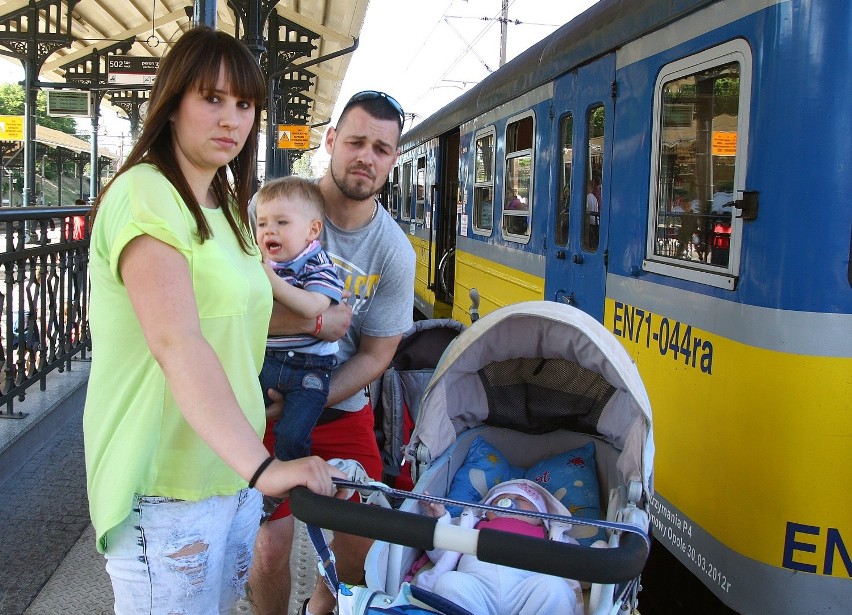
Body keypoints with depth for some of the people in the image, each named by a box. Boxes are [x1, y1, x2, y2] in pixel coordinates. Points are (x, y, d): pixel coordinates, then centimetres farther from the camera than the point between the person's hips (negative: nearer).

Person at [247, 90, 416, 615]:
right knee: (271, 541, -7)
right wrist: (317, 322, -25)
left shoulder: (395, 252, -7)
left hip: (342, 411, 3)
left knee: (363, 535, 7)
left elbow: (375, 355, -4)